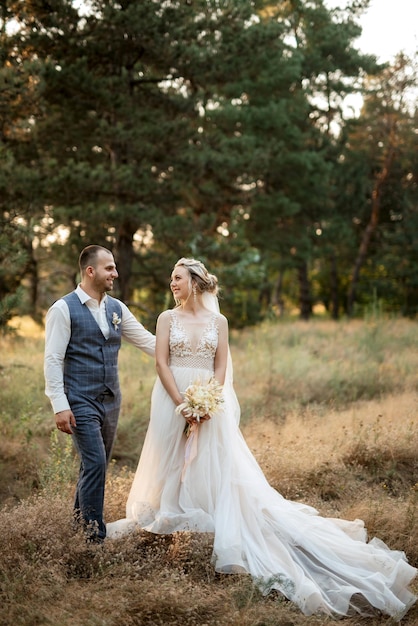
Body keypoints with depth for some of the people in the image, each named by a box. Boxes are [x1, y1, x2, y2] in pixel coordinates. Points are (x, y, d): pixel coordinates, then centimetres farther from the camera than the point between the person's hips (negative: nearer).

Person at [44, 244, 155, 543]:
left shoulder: (117, 308, 9)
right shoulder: (64, 309, -9)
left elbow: (146, 340, 11)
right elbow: (53, 360, -11)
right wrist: (60, 406, -17)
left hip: (111, 400, 6)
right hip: (81, 402, -6)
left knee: (98, 464, 15)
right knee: (95, 464, -11)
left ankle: (82, 513, 36)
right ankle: (95, 535, -1)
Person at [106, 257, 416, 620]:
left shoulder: (218, 321, 6)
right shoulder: (167, 318, 4)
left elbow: (221, 367, 3)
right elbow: (161, 363, -3)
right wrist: (182, 404, -13)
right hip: (172, 400, 0)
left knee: (214, 464, -3)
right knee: (171, 462, 4)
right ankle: (167, 517, 17)